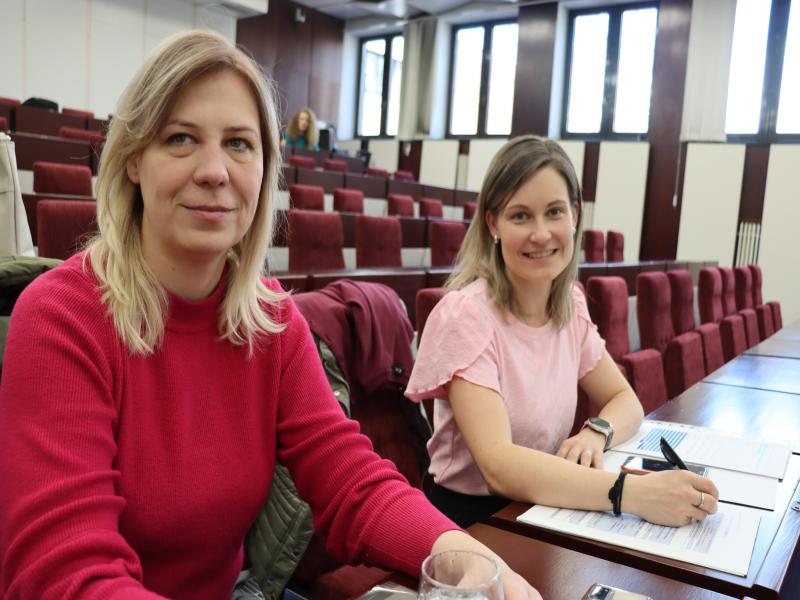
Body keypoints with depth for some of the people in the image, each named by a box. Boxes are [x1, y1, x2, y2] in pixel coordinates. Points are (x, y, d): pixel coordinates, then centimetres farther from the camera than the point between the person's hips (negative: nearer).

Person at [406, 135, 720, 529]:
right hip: (470, 520, -5)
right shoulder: (465, 315, -20)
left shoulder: (570, 304, 0)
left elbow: (624, 401, 8)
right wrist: (634, 492, -36)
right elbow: (499, 466, -27)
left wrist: (595, 434, -14)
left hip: (543, 509, 5)